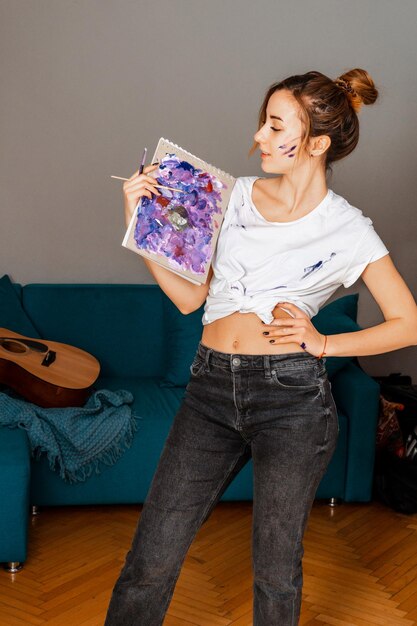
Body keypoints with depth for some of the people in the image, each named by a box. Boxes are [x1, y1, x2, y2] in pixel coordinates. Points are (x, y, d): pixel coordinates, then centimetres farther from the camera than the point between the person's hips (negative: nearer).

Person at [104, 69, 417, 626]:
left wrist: (323, 344, -6)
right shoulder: (234, 196, 7)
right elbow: (190, 297, 9)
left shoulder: (349, 231, -2)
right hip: (210, 388, 3)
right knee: (151, 559, 4)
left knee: (276, 568, 11)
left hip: (290, 396, -3)